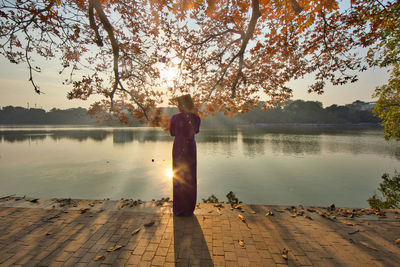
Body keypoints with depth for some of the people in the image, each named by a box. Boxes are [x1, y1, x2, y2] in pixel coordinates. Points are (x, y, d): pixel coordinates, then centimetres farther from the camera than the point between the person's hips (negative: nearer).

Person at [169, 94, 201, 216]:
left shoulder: (174, 117, -8)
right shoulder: (196, 118, -5)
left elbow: (172, 133, 6)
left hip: (178, 148, 0)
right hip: (190, 149, 1)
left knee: (177, 177, 12)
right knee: (190, 178, 11)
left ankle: (178, 208, 19)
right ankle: (189, 209, 20)